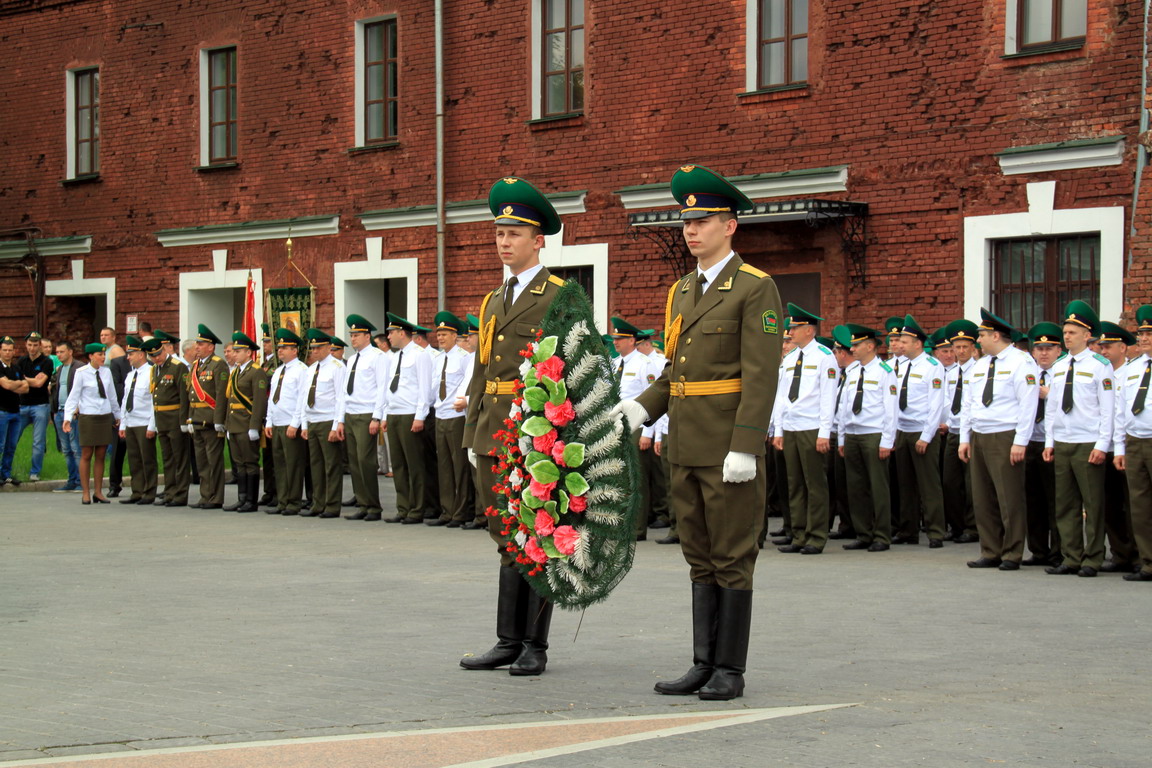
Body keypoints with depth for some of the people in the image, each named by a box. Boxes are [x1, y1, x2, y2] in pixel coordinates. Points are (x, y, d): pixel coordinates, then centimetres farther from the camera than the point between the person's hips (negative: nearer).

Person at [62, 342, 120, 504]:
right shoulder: (81, 373, -6)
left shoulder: (106, 372, 6)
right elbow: (74, 396, -6)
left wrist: (118, 415, 21)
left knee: (100, 456, 7)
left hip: (105, 416, 4)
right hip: (88, 417, -4)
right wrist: (68, 418, -14)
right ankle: (86, 493, 6)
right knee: (86, 456, 0)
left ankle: (98, 492, 13)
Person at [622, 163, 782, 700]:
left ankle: (730, 670, 6)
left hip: (729, 446, -8)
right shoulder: (682, 291, 16)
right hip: (685, 445, 8)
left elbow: (761, 374, -14)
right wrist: (643, 408, 2)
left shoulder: (755, 289, -8)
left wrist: (745, 448, -21)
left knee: (732, 558, -1)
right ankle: (704, 665, 17)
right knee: (700, 558, 11)